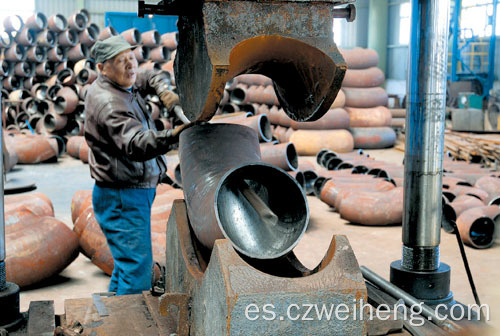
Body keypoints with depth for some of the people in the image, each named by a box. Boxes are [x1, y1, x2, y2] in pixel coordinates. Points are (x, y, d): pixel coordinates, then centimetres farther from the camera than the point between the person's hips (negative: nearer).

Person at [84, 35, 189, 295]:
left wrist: (164, 91, 1)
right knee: (137, 267, -11)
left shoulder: (121, 85, 7)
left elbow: (153, 77, 24)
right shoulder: (108, 103, -24)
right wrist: (171, 136, -56)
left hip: (136, 190, 11)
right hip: (123, 197, -11)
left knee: (127, 260, 22)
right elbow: (136, 145, -39)